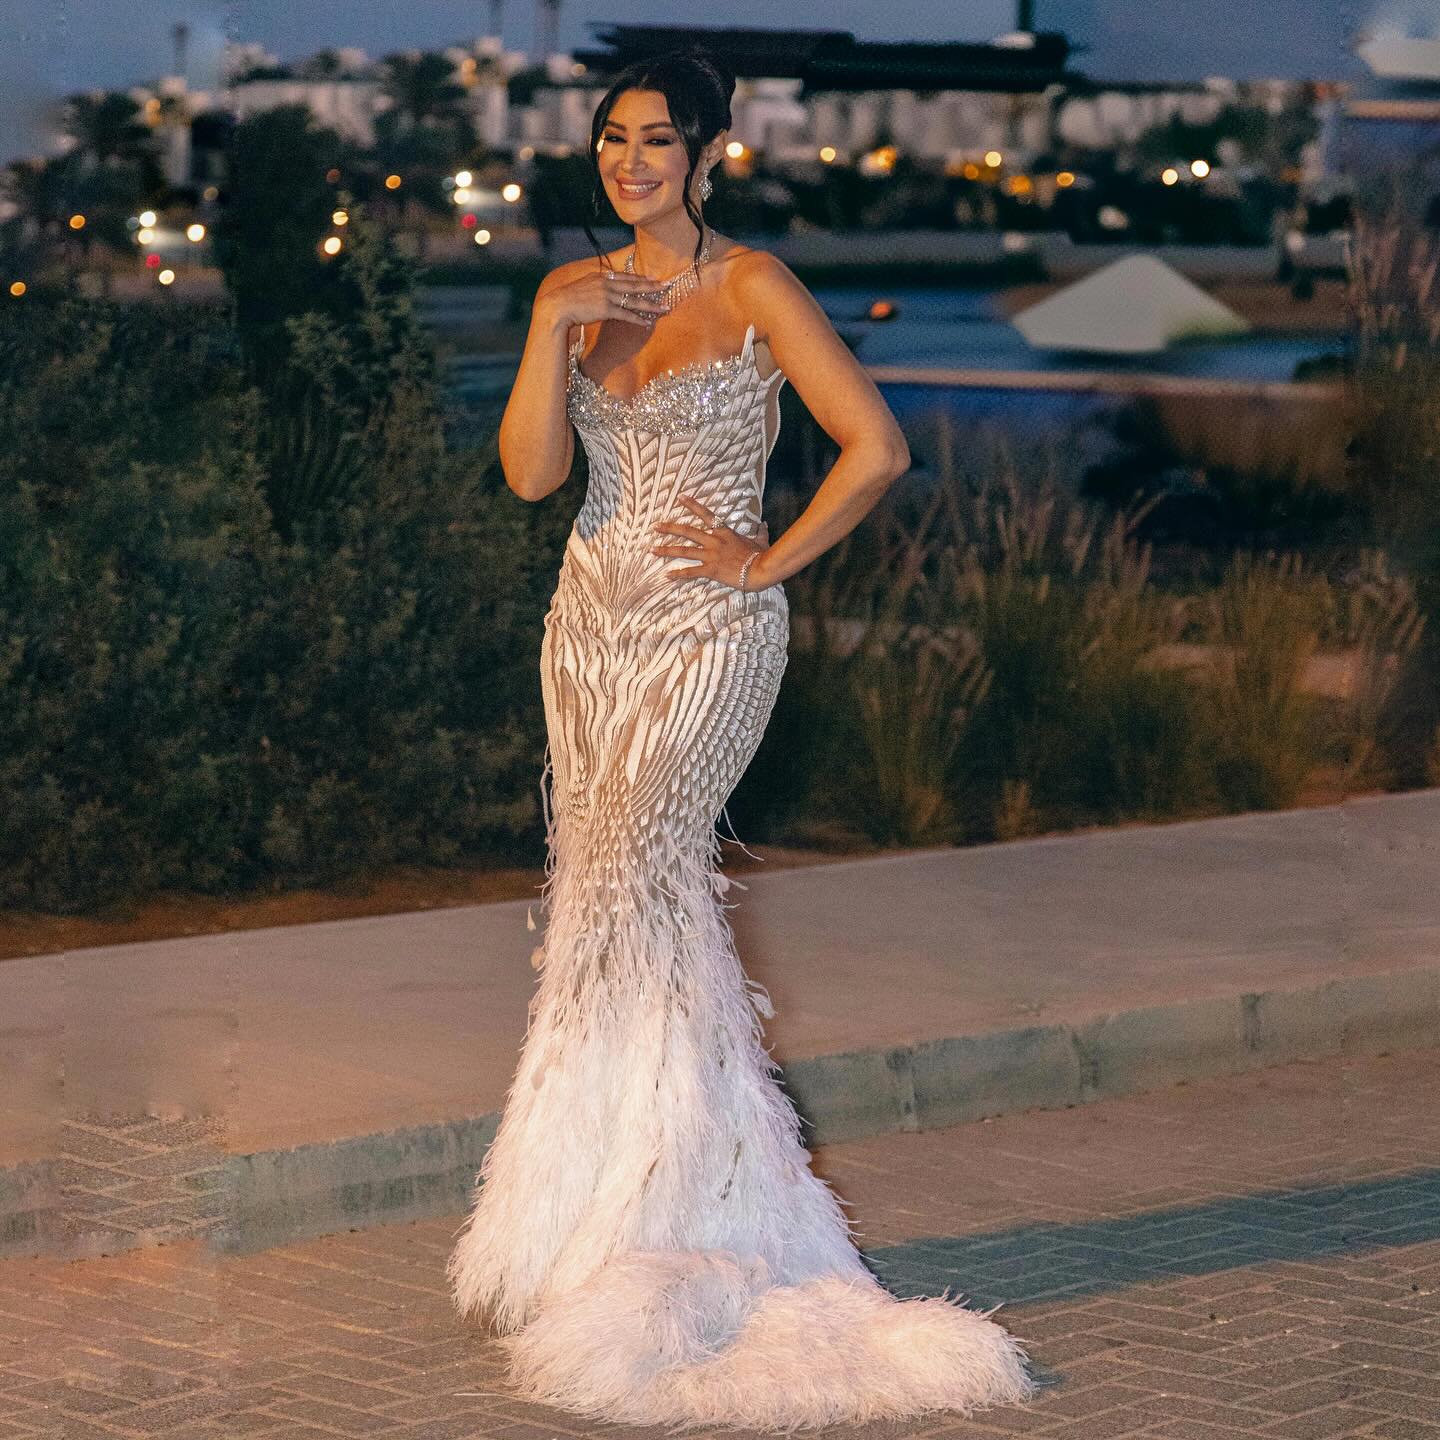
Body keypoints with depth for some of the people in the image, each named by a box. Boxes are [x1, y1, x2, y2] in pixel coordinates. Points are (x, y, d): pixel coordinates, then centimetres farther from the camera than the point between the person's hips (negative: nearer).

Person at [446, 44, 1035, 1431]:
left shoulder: (751, 288, -7)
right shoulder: (576, 291, 9)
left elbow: (875, 446, -11)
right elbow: (529, 472, 0)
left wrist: (769, 563, -9)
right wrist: (555, 334, -11)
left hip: (706, 630, -7)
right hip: (592, 624, 7)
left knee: (624, 886, -15)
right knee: (628, 900, 5)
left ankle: (616, 1243, -10)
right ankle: (702, 1205, 12)